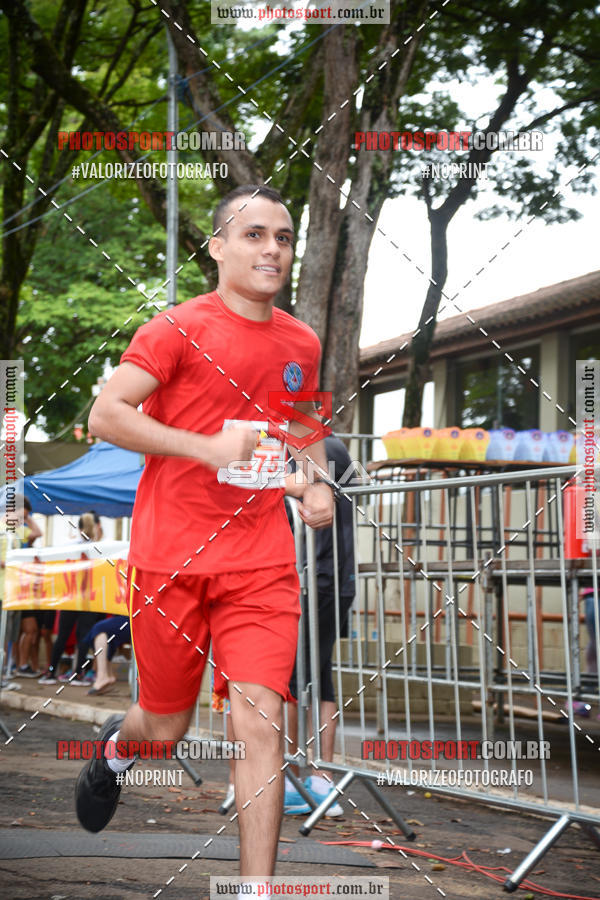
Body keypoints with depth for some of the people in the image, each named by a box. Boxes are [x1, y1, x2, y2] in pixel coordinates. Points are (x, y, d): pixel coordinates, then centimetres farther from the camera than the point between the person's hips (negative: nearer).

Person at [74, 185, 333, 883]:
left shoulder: (301, 343, 11)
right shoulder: (178, 328, -6)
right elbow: (105, 414, -12)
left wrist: (317, 482, 9)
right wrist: (207, 448, -20)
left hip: (261, 563, 3)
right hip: (170, 558, -3)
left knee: (261, 725, -11)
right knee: (166, 729, 9)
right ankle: (116, 747, 47)